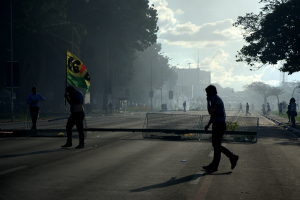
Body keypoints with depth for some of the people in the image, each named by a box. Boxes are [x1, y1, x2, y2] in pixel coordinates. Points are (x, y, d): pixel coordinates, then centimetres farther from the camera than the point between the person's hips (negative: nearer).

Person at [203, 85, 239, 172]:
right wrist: (208, 124, 25)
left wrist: (208, 101, -11)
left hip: (219, 125, -10)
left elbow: (211, 112, -23)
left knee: (216, 146, -2)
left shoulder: (215, 99, -15)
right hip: (217, 125, 10)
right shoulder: (216, 99, 17)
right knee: (216, 145, 13)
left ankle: (214, 166, 6)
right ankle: (232, 157, 15)